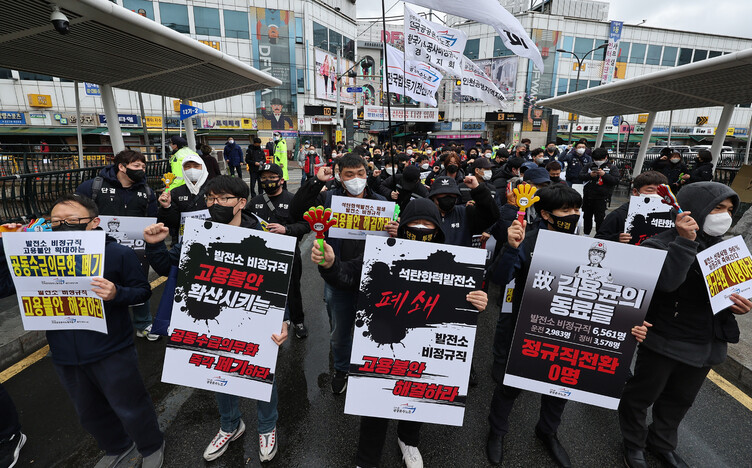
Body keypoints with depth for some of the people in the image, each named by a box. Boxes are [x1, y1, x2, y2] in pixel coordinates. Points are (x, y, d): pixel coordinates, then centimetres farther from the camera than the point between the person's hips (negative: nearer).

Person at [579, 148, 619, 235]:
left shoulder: (612, 168, 3)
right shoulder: (589, 166, 11)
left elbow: (616, 181, -7)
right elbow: (581, 176, 4)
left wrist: (604, 174, -18)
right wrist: (590, 175, -14)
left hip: (601, 198, -4)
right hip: (587, 196, 4)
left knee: (599, 218, -3)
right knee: (587, 216, 15)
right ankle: (586, 233, 29)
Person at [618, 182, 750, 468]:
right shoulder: (660, 245, -17)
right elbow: (666, 282, -34)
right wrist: (685, 241, -36)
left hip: (707, 345, 7)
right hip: (664, 343, -7)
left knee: (680, 401, 23)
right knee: (641, 396, 10)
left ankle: (662, 443, 46)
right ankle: (634, 443, 34)